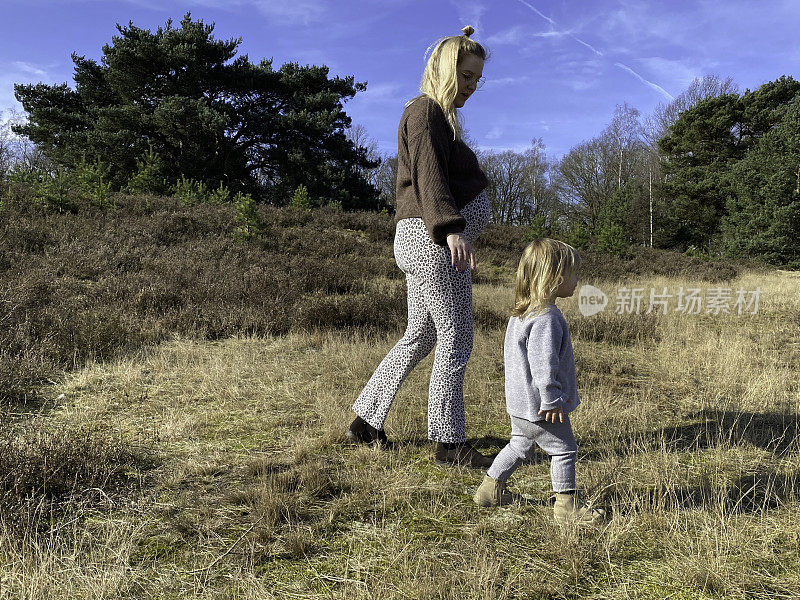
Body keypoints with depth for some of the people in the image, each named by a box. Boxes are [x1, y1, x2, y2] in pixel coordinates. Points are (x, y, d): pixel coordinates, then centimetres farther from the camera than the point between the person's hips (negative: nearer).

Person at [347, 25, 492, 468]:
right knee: (456, 340, -5)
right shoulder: (425, 111, -6)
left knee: (419, 337, 14)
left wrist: (453, 233, 32)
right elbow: (429, 176, -20)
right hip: (433, 240, -11)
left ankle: (366, 420, 22)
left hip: (428, 243, 11)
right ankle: (449, 442, 5)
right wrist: (452, 229, -34)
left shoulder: (438, 117, 26)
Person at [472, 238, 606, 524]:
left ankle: (490, 489, 32)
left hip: (520, 404, 10)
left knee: (520, 445, 23)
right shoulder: (547, 318, -24)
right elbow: (543, 363, -28)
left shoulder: (522, 313, 9)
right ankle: (566, 505, 15)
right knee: (564, 449, 5)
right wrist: (551, 398, -22)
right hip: (539, 405, -10)